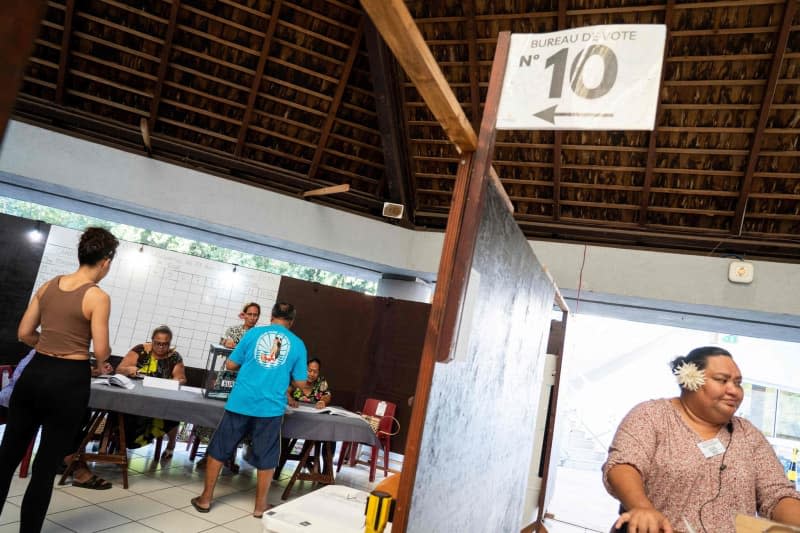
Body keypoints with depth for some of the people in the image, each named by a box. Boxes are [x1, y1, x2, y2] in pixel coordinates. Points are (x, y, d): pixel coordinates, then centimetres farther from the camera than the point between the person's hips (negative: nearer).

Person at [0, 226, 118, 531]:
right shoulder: (98, 297, -13)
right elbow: (101, 351, -13)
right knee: (46, 467, 7)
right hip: (69, 381, -6)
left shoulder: (48, 286, 5)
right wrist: (101, 360, 9)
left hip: (33, 374, 6)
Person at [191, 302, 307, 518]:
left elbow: (231, 365, 9)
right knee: (266, 458, 13)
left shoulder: (254, 333, 6)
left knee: (218, 450, 17)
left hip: (240, 402, 1)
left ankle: (205, 498, 25)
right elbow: (300, 382, 7)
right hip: (271, 407, 0)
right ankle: (260, 505, 23)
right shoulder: (298, 344, 6)